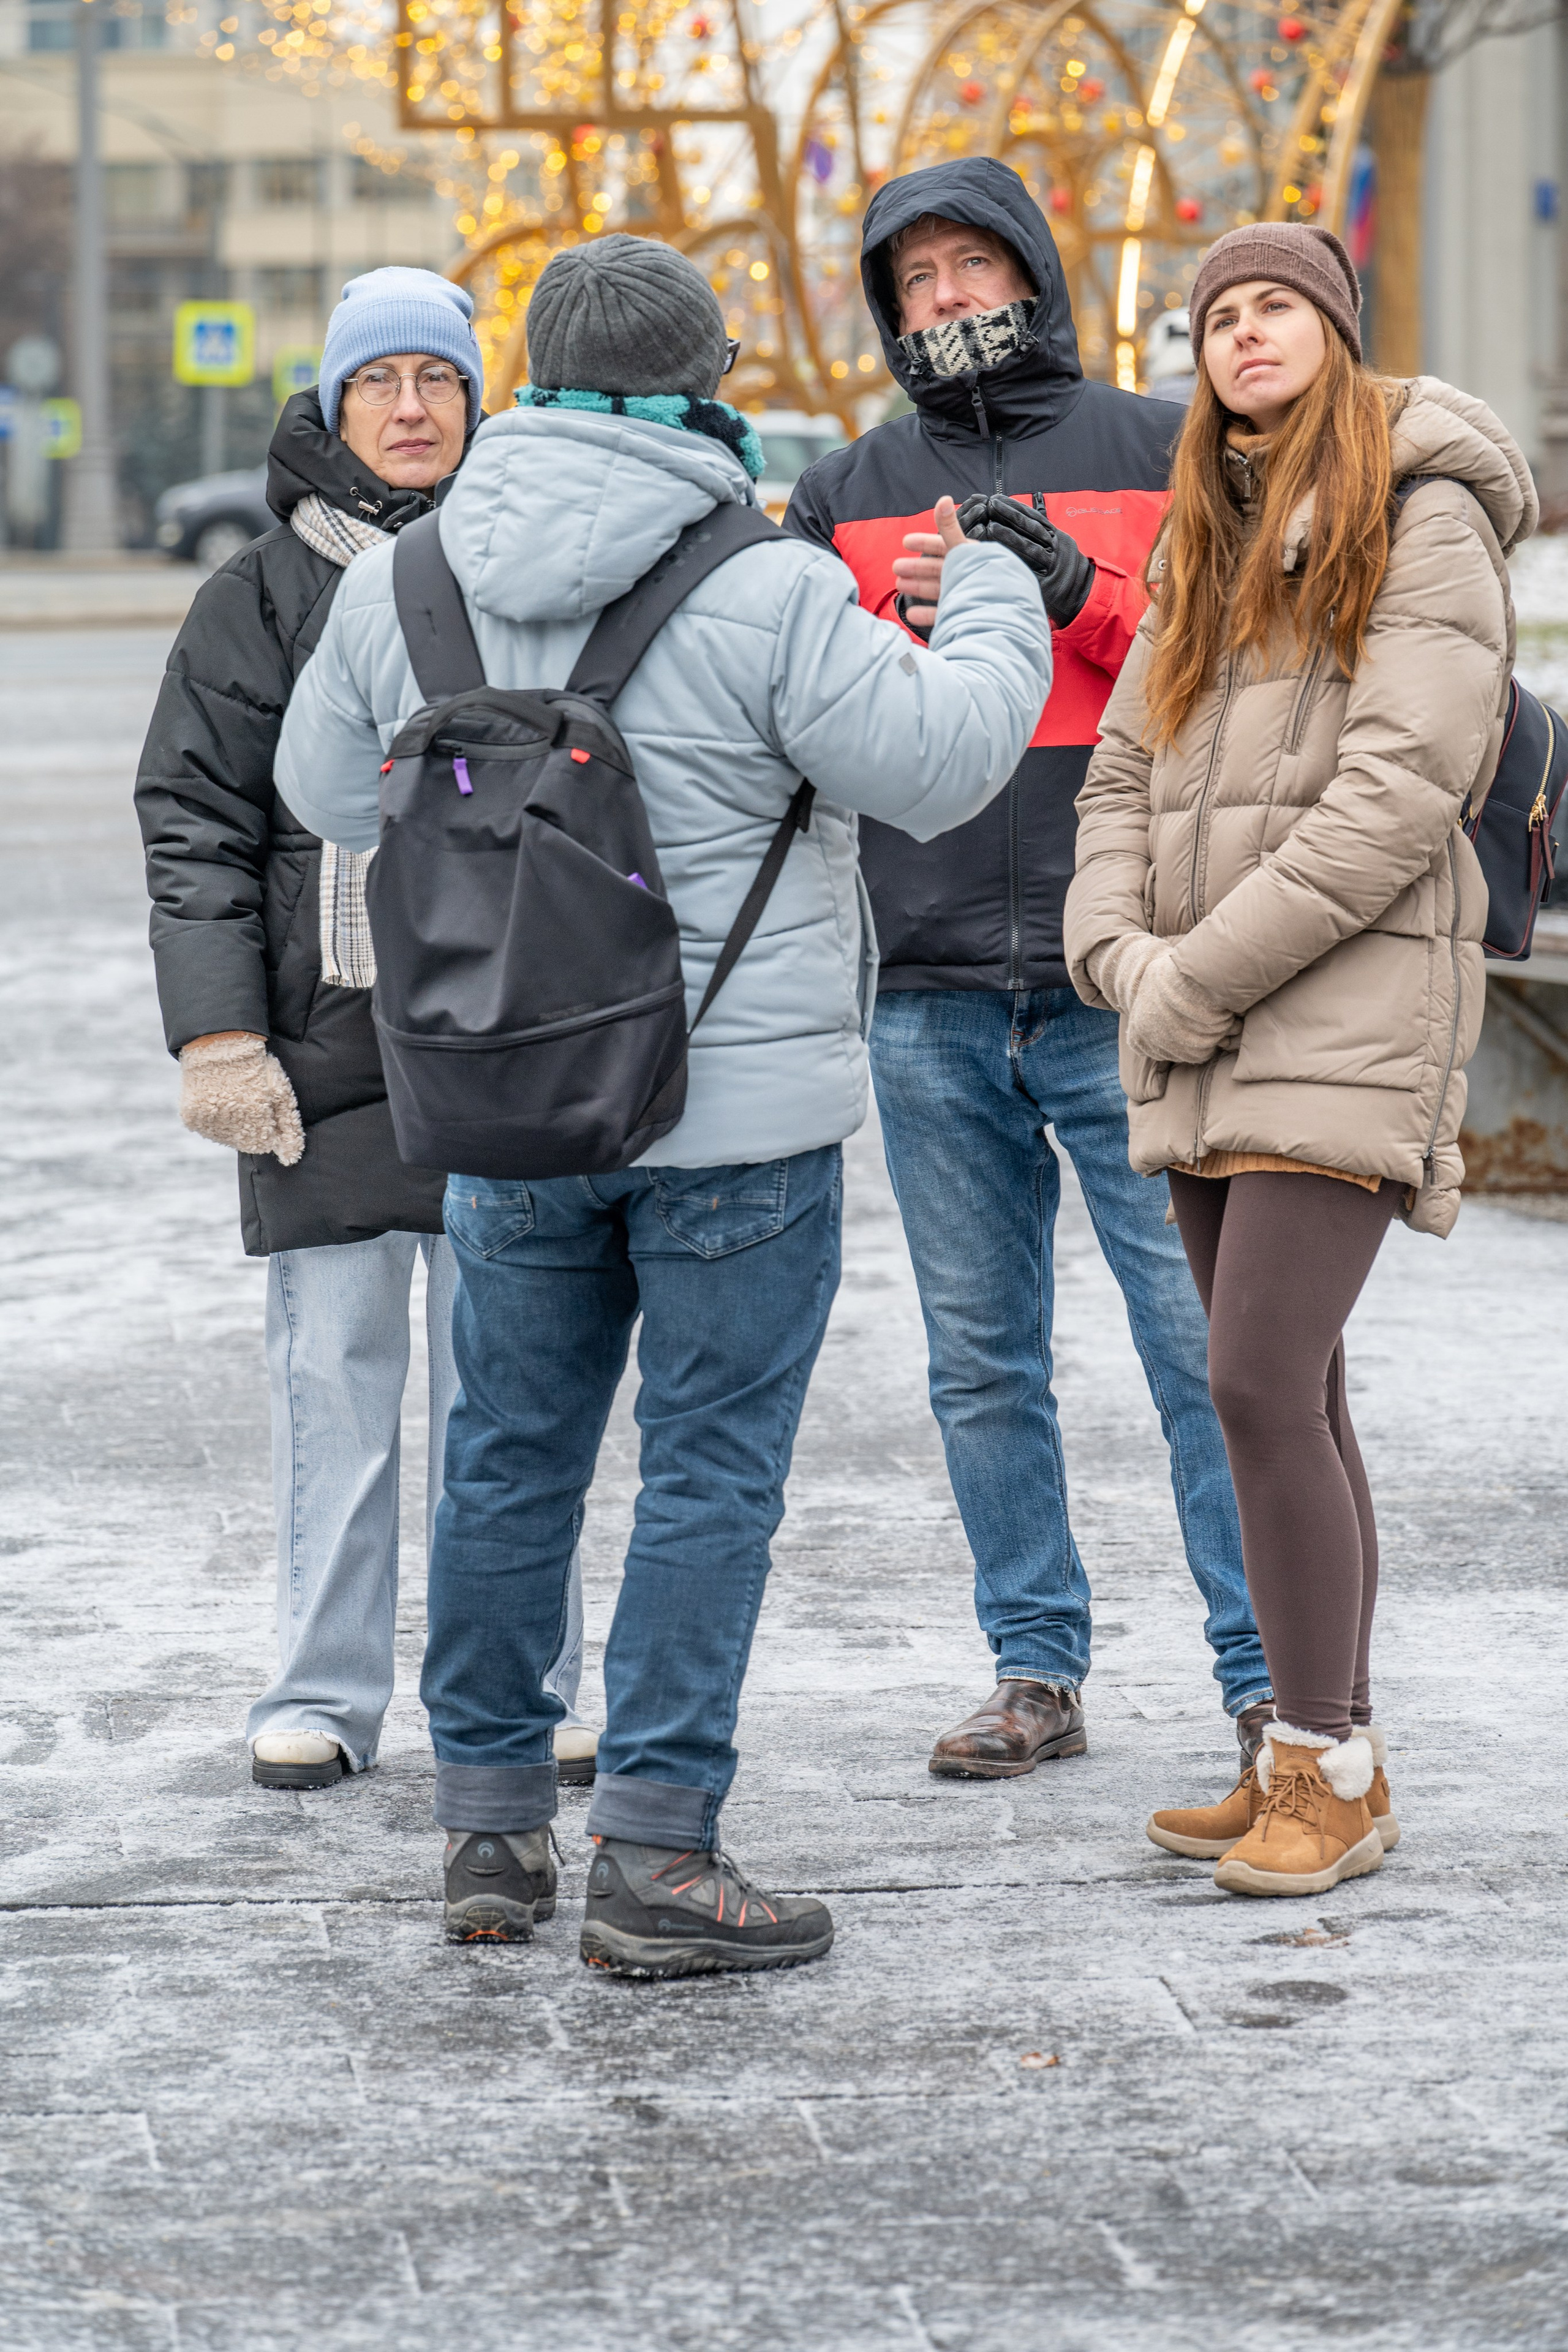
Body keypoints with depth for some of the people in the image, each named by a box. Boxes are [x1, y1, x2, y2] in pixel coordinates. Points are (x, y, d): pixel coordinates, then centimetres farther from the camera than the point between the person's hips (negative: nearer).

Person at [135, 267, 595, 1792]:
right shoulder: (261, 599, 5)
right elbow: (195, 825, 2)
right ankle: (326, 1693, 11)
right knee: (332, 1370, 3)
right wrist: (215, 1034, -8)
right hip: (326, 1040, -1)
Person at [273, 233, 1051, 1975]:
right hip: (737, 1106, -5)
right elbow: (938, 766, -8)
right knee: (709, 1471, 1)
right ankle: (654, 1854, 1)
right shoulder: (765, 595, -16)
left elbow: (328, 792, 15)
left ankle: (489, 1826, 23)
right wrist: (992, 611, 9)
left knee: (509, 1457, 16)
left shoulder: (400, 585, 1)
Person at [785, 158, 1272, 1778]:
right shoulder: (845, 495, 13)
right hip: (928, 990, 3)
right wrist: (895, 629, -7)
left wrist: (1079, 593, -12)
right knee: (982, 1360, 8)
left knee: (1202, 1340, -5)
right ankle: (1037, 1673, 16)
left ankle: (1273, 1679, 2)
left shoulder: (1157, 456, 7)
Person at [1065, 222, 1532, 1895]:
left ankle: (1328, 1771, -7)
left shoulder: (1422, 524, -5)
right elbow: (1121, 782, 16)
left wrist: (1200, 976, -15)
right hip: (1202, 1041, 7)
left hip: (1345, 1008, -7)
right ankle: (1323, 1763, 16)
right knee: (1289, 1400, 10)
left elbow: (1397, 792, -15)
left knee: (1260, 1386, -15)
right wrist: (1122, 956, -4)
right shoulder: (1209, 550, 18)